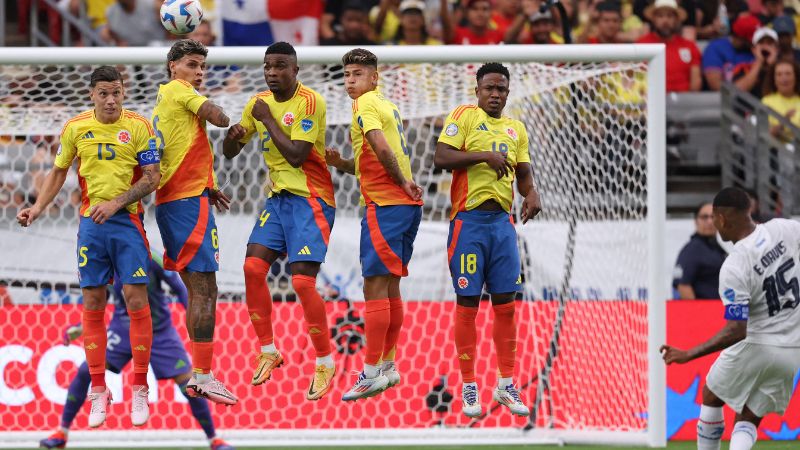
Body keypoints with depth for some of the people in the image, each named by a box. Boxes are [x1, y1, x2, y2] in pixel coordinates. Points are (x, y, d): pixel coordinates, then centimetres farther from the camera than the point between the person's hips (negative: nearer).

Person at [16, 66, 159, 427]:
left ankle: (140, 390, 2)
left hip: (127, 221, -2)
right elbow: (59, 172, 16)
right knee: (92, 304, 3)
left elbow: (152, 178, -7)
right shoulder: (75, 128, 3)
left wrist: (116, 203, -16)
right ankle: (98, 391, 10)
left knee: (136, 299, -7)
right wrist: (38, 208, 6)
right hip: (91, 222, 2)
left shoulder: (138, 127, -5)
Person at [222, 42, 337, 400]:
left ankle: (325, 362, 1)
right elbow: (230, 152, 14)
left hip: (311, 200, -7)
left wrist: (267, 119, -16)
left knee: (303, 281, -14)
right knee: (253, 267, -5)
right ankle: (268, 351, 9)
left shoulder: (310, 102, -15)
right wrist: (233, 136, -9)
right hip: (278, 197, 7)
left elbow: (296, 155, -24)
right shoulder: (260, 102, 7)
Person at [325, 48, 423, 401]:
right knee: (389, 286, 15)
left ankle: (372, 372, -10)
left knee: (375, 286, -8)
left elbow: (381, 149, -24)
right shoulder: (386, 105, 20)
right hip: (405, 204, 9)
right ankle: (388, 366, 20)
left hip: (384, 205, -9)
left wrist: (402, 182, -12)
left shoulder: (366, 104, -8)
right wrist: (341, 163, 8)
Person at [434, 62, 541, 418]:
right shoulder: (464, 116, -2)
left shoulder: (516, 129, 15)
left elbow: (523, 172, 20)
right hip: (468, 220, -5)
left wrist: (531, 192, -1)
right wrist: (484, 155, -21)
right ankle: (468, 387, 5)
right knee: (468, 302, -1)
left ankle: (506, 384, 13)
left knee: (505, 303, 4)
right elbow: (441, 157, -13)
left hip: (502, 220, 5)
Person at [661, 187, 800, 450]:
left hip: (756, 345, -5)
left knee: (711, 398, 23)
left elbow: (736, 331, -27)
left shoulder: (733, 269, -23)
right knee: (748, 421, 13)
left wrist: (688, 355, -23)